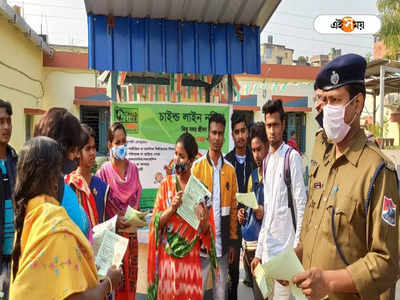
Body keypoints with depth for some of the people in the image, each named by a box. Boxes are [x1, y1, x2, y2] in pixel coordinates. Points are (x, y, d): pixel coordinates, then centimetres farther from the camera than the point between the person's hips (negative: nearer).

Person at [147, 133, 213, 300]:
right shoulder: (166, 184, -1)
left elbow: (205, 231, 3)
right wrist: (172, 208, -19)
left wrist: (204, 222, -18)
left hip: (191, 258, 0)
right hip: (168, 256, 0)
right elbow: (156, 222, -3)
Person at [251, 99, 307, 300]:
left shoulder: (292, 157, -10)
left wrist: (298, 248, -13)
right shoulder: (266, 161, 10)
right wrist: (259, 251, 13)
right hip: (267, 247, 7)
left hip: (285, 246, -7)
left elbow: (301, 206, -12)